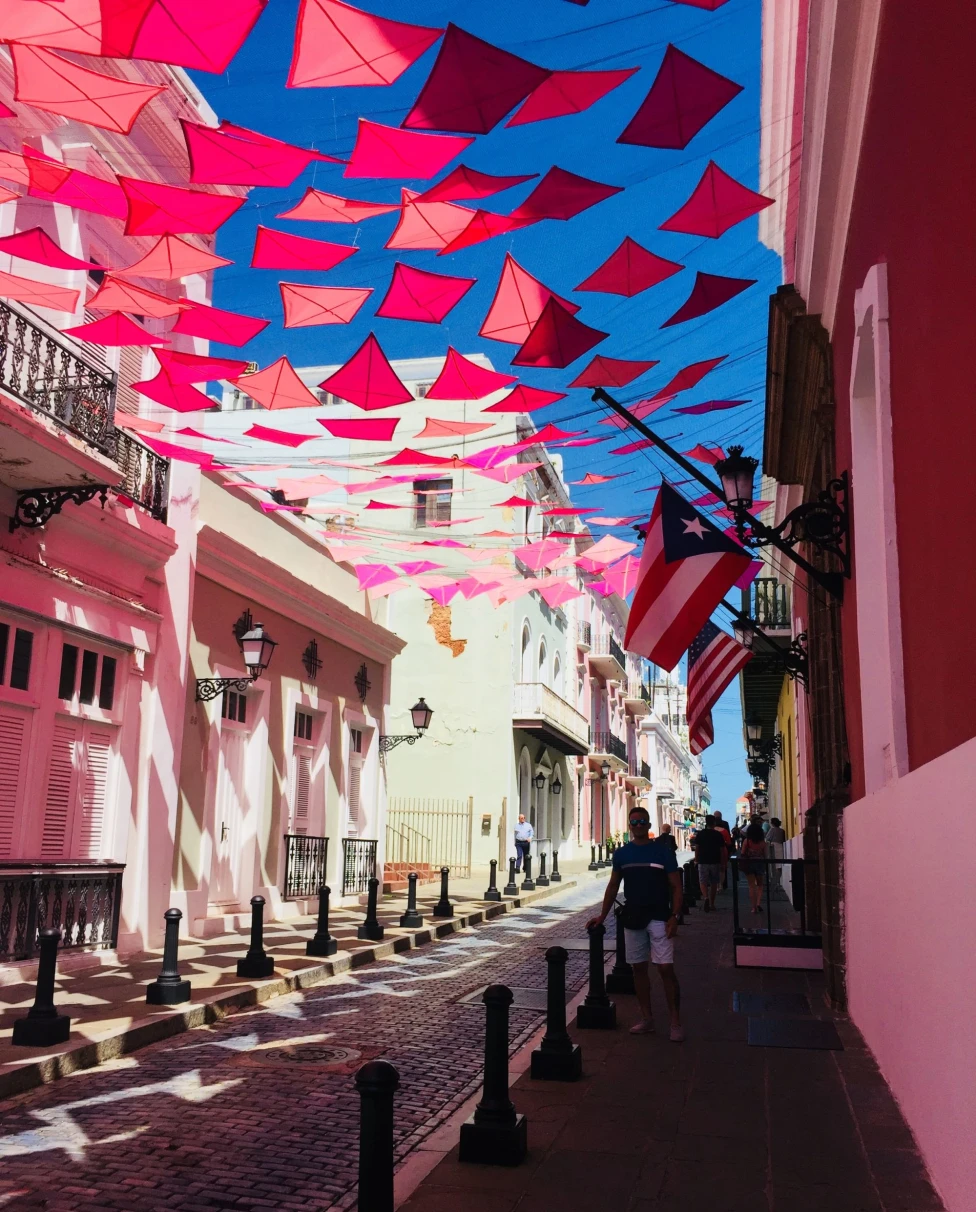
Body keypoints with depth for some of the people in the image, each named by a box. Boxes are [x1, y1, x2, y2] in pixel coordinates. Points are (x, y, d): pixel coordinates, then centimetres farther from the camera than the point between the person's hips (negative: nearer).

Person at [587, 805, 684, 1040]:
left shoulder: (663, 851, -5)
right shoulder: (621, 853, 5)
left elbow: (675, 887, -4)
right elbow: (613, 885, 13)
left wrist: (674, 916, -14)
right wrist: (602, 915, 8)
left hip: (658, 917, -4)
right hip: (632, 917, 4)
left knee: (665, 969, -8)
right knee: (639, 968, 9)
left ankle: (675, 1022, 0)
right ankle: (647, 1019, 19)